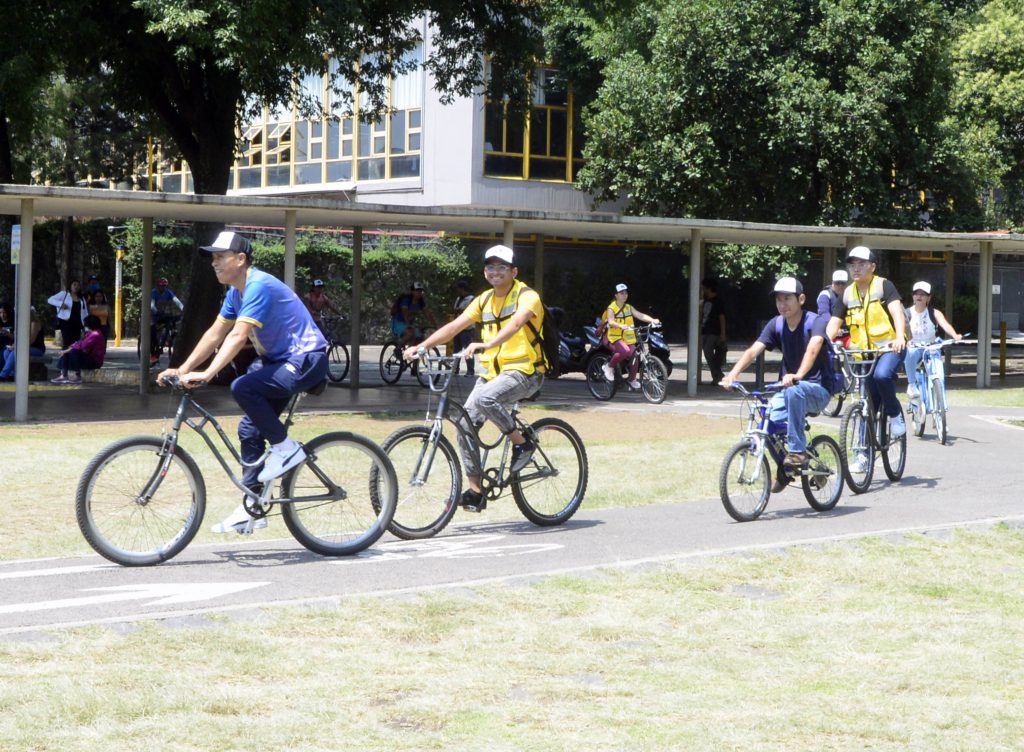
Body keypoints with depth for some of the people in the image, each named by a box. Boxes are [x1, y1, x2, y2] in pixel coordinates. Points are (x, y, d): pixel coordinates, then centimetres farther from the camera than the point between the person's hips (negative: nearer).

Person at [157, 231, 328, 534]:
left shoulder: (259, 286, -22)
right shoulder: (236, 291, 9)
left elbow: (238, 336, -30)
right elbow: (215, 334, 10)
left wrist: (206, 374, -37)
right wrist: (182, 370, 1)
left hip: (305, 361, -10)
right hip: (279, 361, 10)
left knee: (242, 387, -29)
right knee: (250, 430, 6)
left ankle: (285, 448, -12)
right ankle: (251, 509, 12)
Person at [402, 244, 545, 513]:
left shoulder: (527, 296, -8)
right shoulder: (484, 300, 13)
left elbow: (516, 323, -29)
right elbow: (454, 326, 6)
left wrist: (487, 345, -46)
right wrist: (422, 346, -8)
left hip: (522, 371, -7)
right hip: (491, 371, 7)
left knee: (484, 399, -34)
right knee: (466, 422, -8)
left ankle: (522, 443, -13)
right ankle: (474, 489, -1)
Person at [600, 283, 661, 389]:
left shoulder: (629, 308, 10)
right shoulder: (611, 308, -7)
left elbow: (640, 315, -4)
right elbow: (611, 322, -25)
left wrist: (652, 320, -22)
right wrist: (621, 326, -46)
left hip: (628, 338, 6)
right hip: (614, 338, -6)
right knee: (625, 351, -34)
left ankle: (632, 379, 15)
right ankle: (610, 366, -10)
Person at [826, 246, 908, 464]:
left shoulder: (883, 285, -6)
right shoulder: (847, 294, 7)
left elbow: (897, 311, -20)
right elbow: (834, 324, 1)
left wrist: (900, 337, -38)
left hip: (890, 347, -5)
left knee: (882, 374, -36)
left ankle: (896, 414, -13)